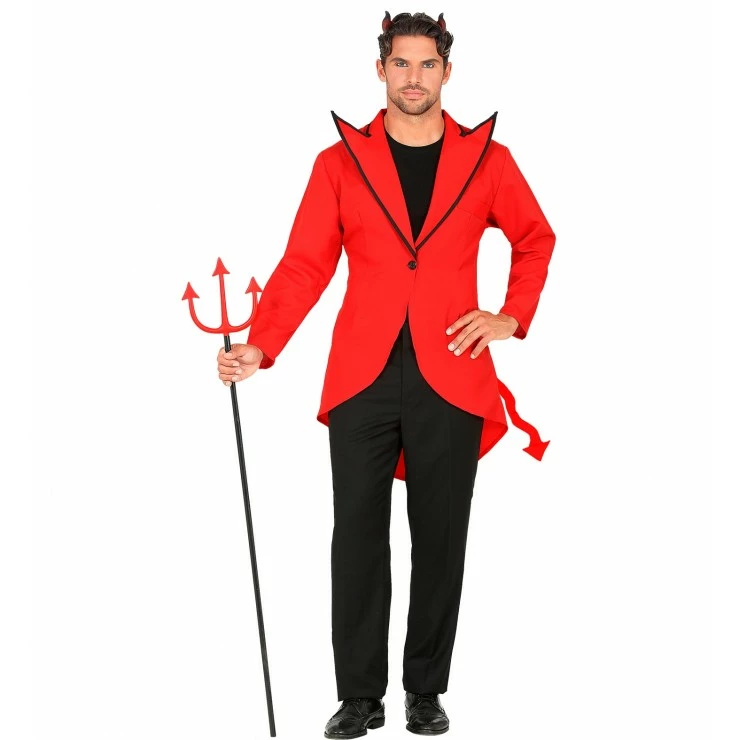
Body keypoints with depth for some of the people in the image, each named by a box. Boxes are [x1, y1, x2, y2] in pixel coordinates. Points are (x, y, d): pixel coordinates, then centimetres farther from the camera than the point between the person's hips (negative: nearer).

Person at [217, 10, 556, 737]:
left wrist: (512, 317, 5)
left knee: (440, 540, 7)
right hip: (362, 378, 0)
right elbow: (304, 265, -1)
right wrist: (258, 348, -13)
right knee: (357, 539, 3)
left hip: (451, 378, 0)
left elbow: (536, 241, 19)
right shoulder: (339, 162, 4)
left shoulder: (487, 159, 6)